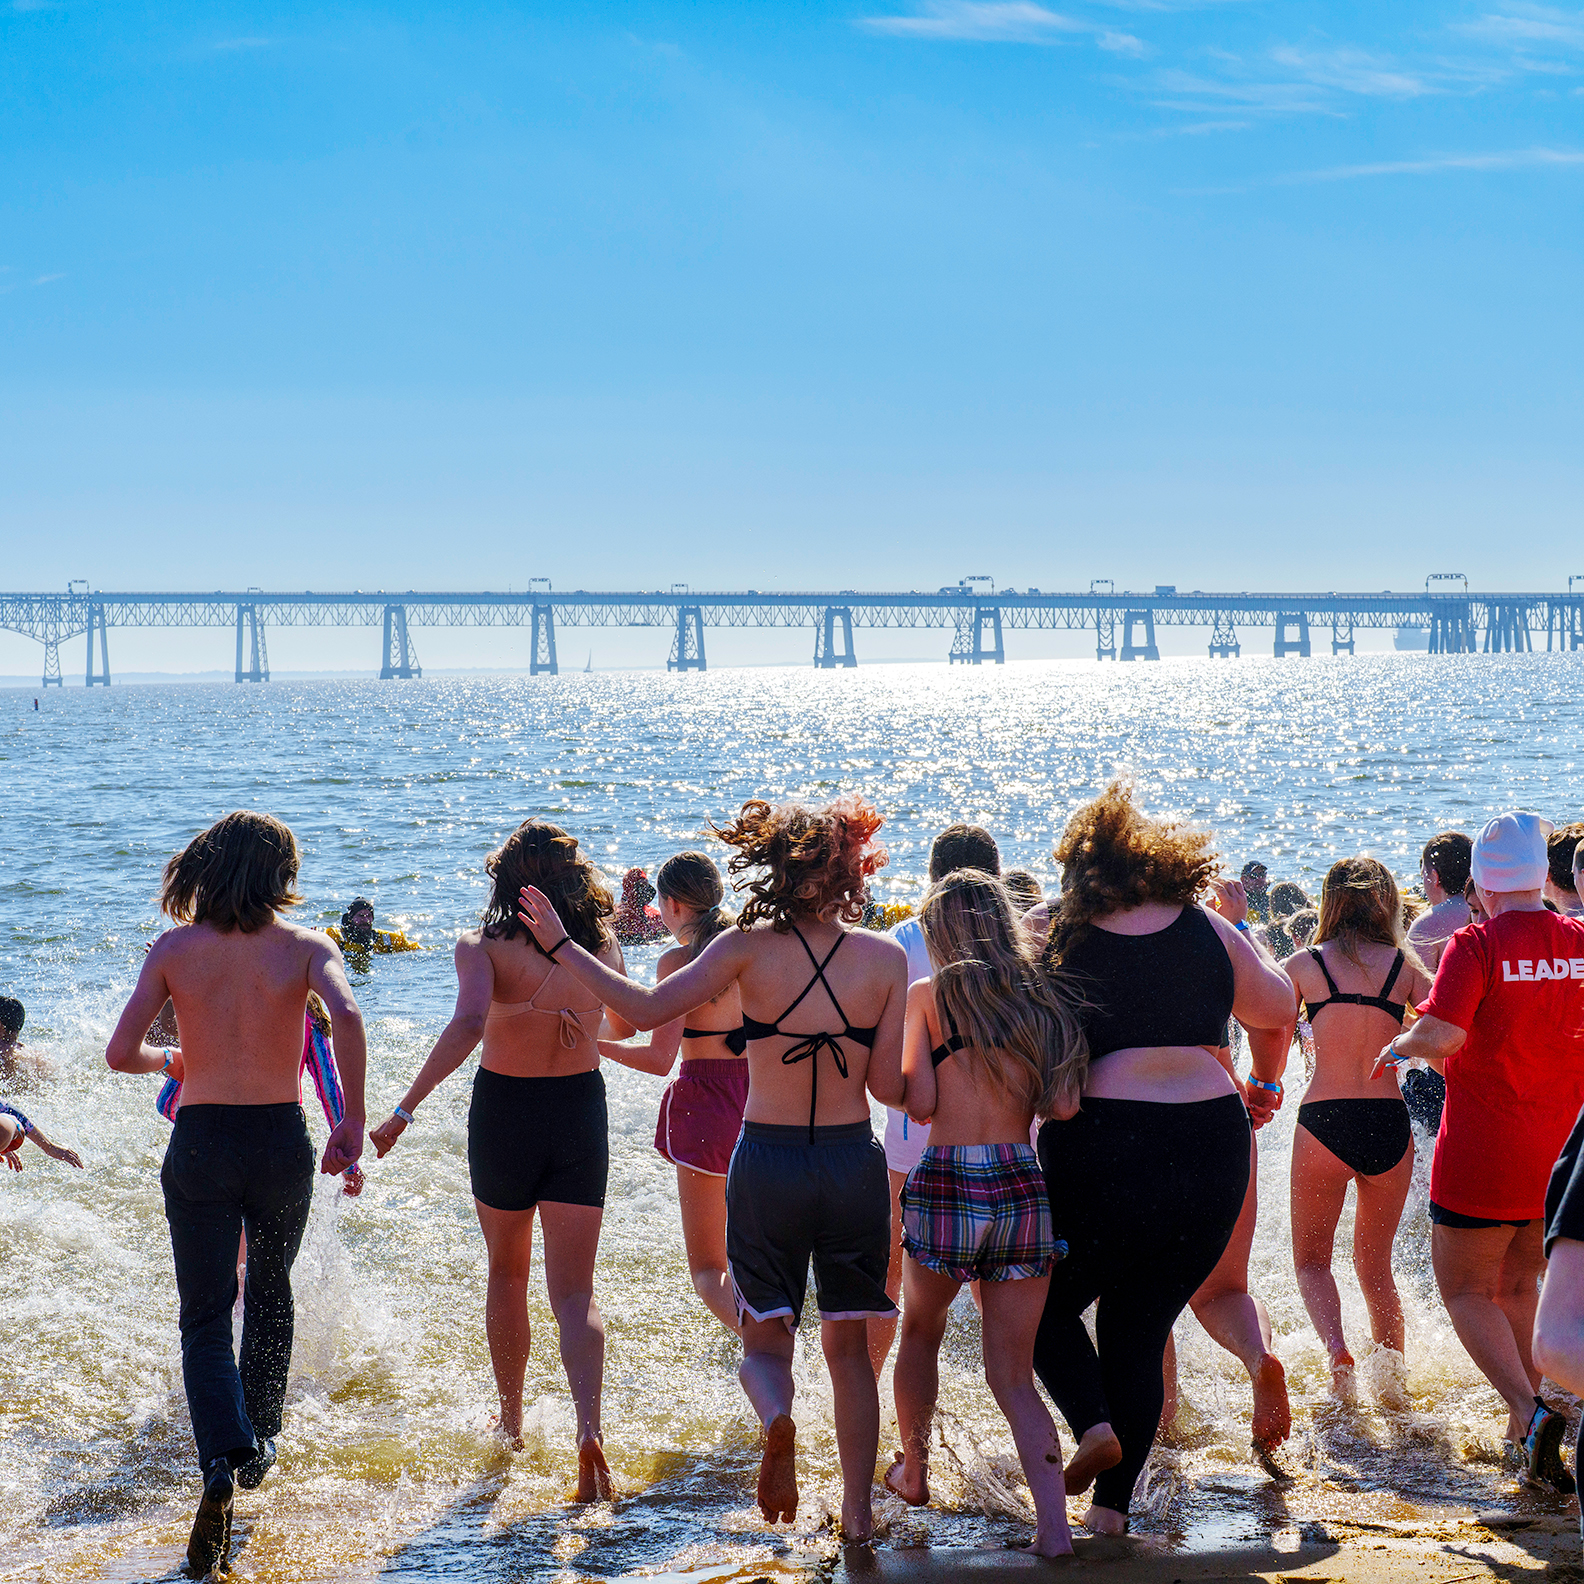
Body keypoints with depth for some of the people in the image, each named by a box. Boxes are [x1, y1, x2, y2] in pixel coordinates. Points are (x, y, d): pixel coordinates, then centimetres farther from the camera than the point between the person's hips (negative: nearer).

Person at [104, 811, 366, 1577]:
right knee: (270, 1291, 26)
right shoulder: (304, 946, -4)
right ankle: (259, 1436, 32)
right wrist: (353, 1121, -17)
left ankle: (222, 1459, -17)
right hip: (281, 1141, 0)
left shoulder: (173, 949, -2)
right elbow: (347, 1016, -23)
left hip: (199, 1143, 0)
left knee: (205, 1317, 3)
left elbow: (122, 1053, -8)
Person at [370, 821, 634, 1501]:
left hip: (504, 1113, -1)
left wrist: (404, 1110, -29)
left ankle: (511, 1426, 32)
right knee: (574, 1290, 2)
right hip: (581, 1110, 2)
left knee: (507, 1275, 20)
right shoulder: (601, 944, -2)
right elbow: (622, 1028, 13)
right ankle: (589, 1427, -20)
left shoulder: (485, 947, -13)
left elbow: (468, 1024, -30)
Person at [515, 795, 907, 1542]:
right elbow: (888, 1087, -5)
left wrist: (560, 944, -3)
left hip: (766, 1162, -1)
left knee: (764, 1339, 10)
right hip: (854, 1163, 1)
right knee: (848, 1344, 14)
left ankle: (776, 1417, -23)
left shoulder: (748, 948, -8)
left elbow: (645, 1010, -12)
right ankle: (857, 1509, 13)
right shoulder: (885, 959, -6)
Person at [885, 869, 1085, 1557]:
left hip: (947, 1182, -2)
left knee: (921, 1333, 26)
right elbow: (1063, 1106, 1)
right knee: (1013, 1374, 7)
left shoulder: (928, 994, 1)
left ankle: (912, 1473, 40)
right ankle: (1053, 1526, -8)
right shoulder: (1039, 996, 8)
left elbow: (918, 1103, -5)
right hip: (1022, 1183, 2)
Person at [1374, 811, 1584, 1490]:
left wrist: (1402, 1044, -5)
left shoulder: (1476, 945, -14)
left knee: (1466, 1289, 4)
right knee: (1519, 1283, 21)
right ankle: (1526, 1422, 21)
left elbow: (1443, 1034, -25)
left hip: (1483, 1149, -5)